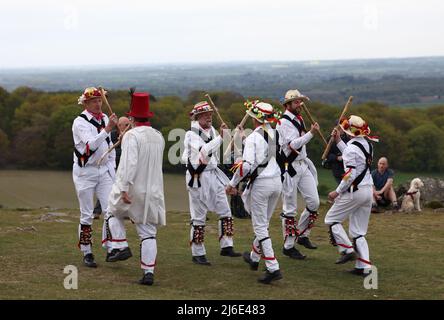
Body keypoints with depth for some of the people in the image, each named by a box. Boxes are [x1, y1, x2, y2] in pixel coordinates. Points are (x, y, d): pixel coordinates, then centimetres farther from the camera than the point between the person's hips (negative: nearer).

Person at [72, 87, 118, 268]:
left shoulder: (104, 119, 7)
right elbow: (91, 144, -28)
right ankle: (87, 254, 9)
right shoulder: (80, 122, -12)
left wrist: (112, 167, 13)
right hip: (85, 172, -5)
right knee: (87, 215, 1)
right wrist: (107, 129, -36)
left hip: (104, 170, 5)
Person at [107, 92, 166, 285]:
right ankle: (149, 272, -2)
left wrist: (124, 188, -24)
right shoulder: (158, 137, 7)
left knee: (114, 213, 26)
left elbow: (129, 163, -23)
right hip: (153, 191, 5)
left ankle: (122, 246, 16)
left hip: (132, 189, -5)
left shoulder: (132, 135, -14)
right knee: (148, 233, 5)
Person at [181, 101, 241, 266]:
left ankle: (226, 247, 10)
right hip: (198, 178, -7)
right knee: (198, 217, -1)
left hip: (214, 176, 7)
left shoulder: (211, 130, 12)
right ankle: (198, 254, 6)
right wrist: (220, 136, -32)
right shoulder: (192, 134, -12)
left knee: (225, 212, 3)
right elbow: (204, 151, -29)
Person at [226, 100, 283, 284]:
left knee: (260, 227, -1)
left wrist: (233, 183, -10)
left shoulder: (253, 138, -15)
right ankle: (254, 258, 41)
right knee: (263, 224, 23)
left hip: (261, 184, -7)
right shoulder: (276, 134, 6)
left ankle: (273, 268, -8)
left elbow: (247, 165, -23)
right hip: (277, 182, 7)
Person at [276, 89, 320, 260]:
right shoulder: (284, 122, -13)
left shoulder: (300, 120, 15)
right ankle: (288, 246, 5)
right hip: (289, 167, -8)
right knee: (290, 208, -3)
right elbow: (293, 144, -24)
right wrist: (311, 133, -27)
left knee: (314, 202, 3)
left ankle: (302, 235, 19)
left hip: (303, 165, 8)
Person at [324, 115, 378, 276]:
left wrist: (337, 192, -12)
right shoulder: (367, 145, 10)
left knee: (331, 219, 9)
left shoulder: (352, 147, -16)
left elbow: (350, 174, -20)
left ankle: (347, 250, -1)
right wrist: (338, 141, 29)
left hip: (355, 191, -8)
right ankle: (364, 266, 4)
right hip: (368, 190, 8)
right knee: (358, 232, 11)